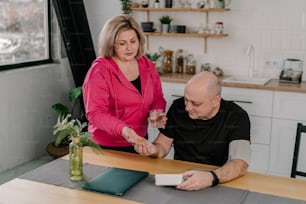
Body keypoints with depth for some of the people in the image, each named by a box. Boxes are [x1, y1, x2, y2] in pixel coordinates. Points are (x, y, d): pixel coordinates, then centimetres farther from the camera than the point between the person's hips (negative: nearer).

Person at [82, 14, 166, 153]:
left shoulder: (147, 66, 1)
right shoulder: (99, 70, -16)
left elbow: (157, 98, 10)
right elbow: (95, 113, -20)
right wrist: (122, 129, -35)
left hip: (139, 141, 5)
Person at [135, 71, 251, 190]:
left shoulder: (237, 117, -13)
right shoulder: (178, 107, -3)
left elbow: (240, 163, -24)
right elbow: (163, 144, 8)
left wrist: (211, 178, -41)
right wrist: (154, 150, -15)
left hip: (217, 186, -2)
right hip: (179, 180, 2)